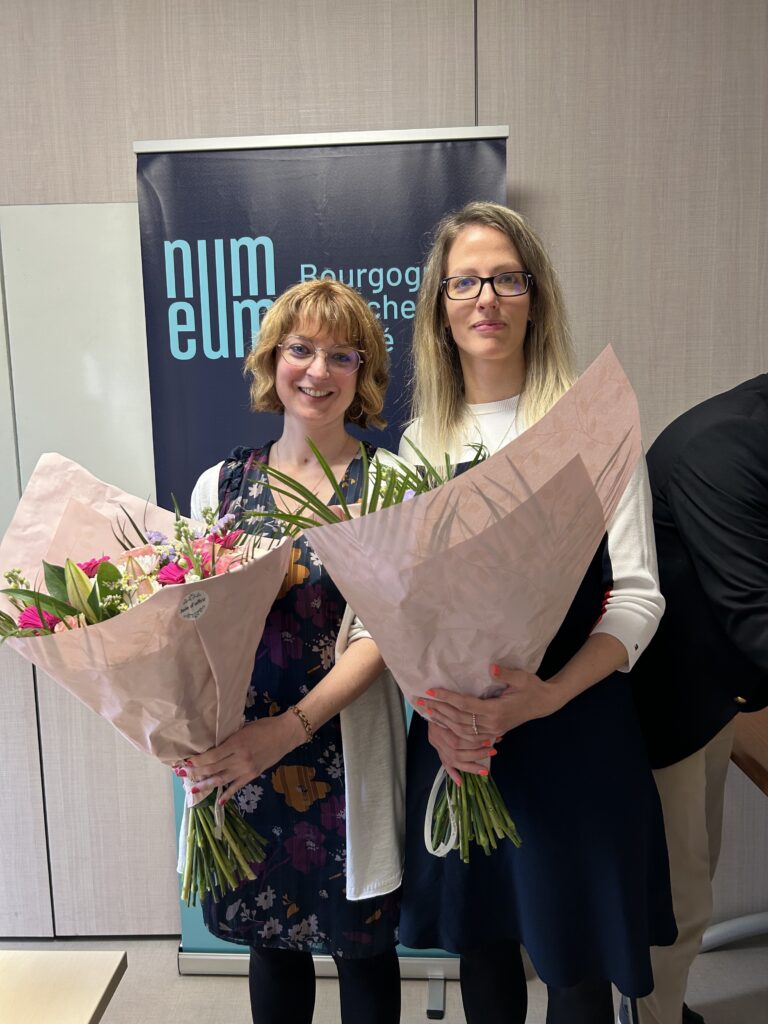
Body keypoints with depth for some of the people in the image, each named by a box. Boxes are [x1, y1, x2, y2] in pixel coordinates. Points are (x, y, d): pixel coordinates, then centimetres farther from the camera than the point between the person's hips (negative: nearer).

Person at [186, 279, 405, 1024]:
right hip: (235, 755, 3)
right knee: (269, 941, 21)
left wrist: (290, 727, -23)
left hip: (344, 758, -2)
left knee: (360, 944, 16)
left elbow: (380, 634, -12)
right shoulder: (219, 484, 3)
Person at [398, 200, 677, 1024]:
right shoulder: (422, 439, 5)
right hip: (456, 732, 4)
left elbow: (637, 593, -8)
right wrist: (434, 705, -10)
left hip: (576, 725, -3)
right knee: (481, 939, 20)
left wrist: (548, 694, -21)